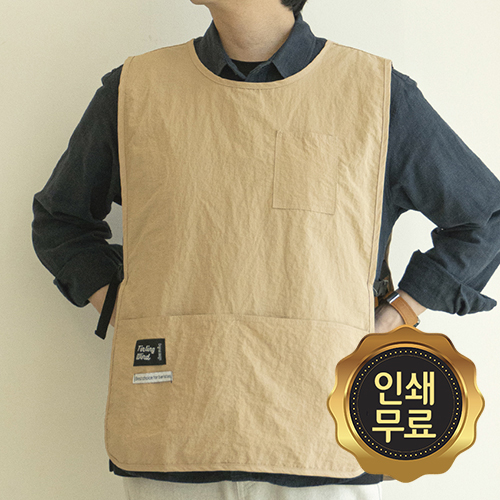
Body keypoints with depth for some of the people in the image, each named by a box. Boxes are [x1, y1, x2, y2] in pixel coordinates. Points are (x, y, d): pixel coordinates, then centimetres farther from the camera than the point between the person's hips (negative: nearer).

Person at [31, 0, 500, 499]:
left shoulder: (382, 96, 4)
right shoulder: (132, 91, 9)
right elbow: (60, 218, 23)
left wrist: (395, 320, 5)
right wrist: (117, 307, 7)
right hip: (167, 441, 2)